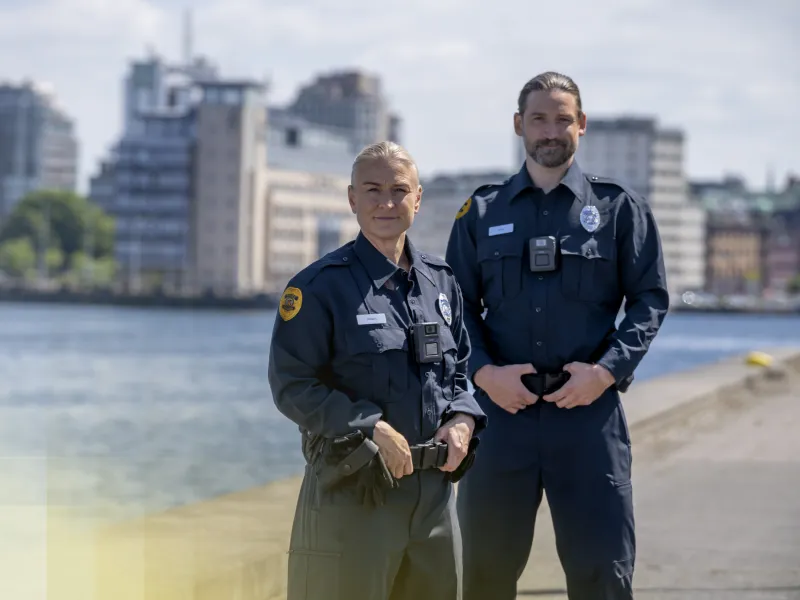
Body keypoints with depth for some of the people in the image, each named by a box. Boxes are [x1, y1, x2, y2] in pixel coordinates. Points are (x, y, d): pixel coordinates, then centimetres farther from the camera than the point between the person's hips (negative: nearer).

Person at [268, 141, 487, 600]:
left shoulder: (442, 282, 11)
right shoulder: (320, 286, -7)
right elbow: (292, 385, -11)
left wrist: (462, 420, -2)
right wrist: (371, 429, -19)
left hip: (435, 488, 6)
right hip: (353, 489, -6)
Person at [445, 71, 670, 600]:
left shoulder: (620, 207, 7)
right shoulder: (482, 213, 10)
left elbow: (651, 299, 4)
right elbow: (459, 305, 9)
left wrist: (607, 370, -9)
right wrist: (484, 371, -8)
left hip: (590, 410, -1)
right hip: (503, 406, 1)